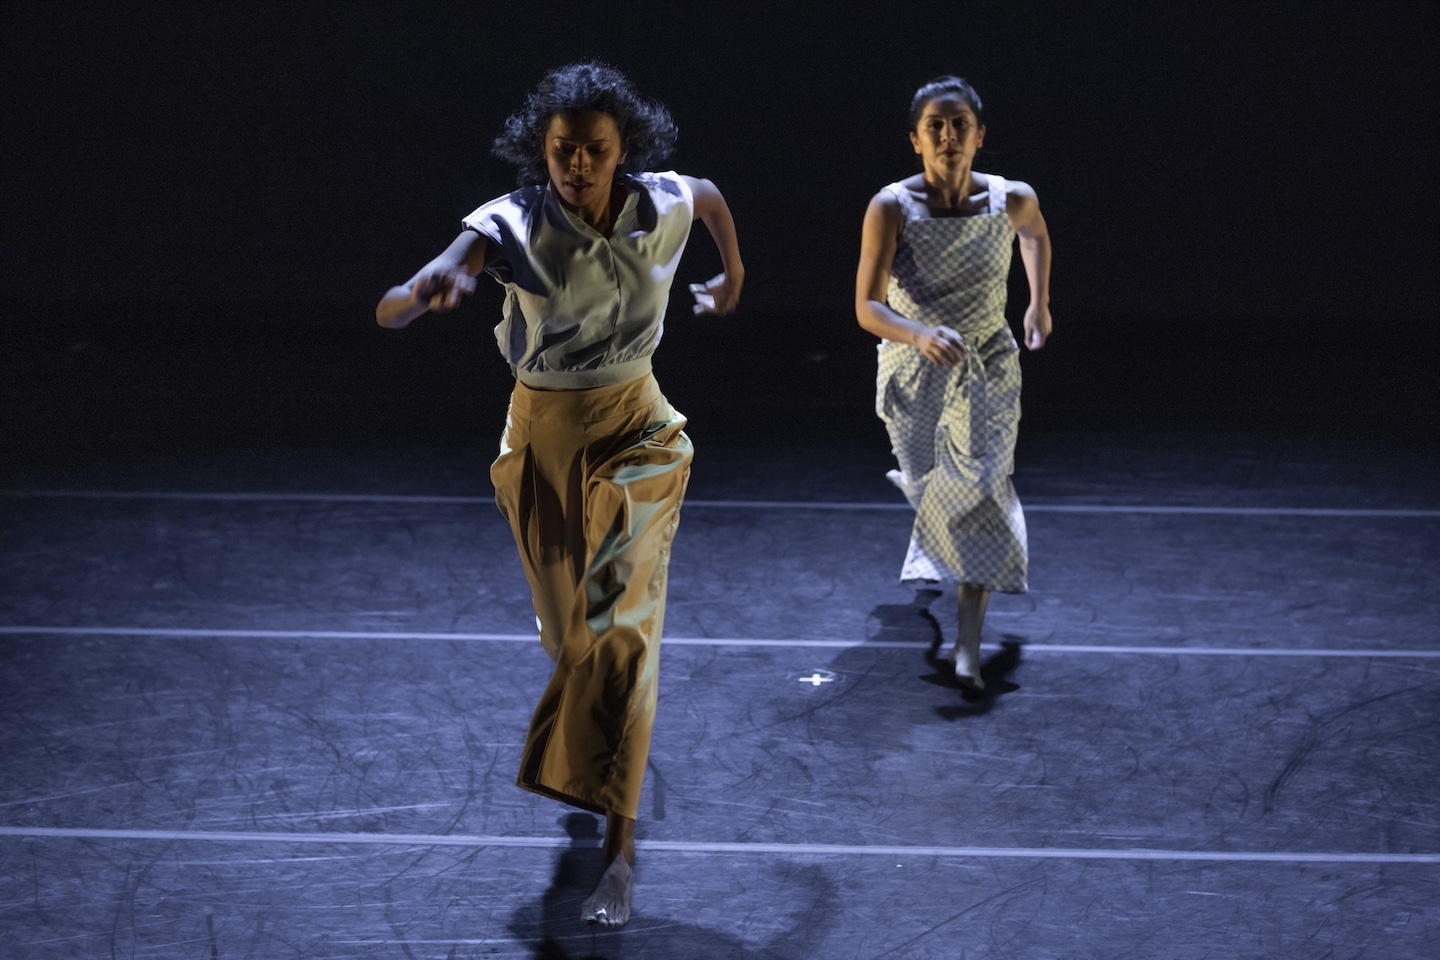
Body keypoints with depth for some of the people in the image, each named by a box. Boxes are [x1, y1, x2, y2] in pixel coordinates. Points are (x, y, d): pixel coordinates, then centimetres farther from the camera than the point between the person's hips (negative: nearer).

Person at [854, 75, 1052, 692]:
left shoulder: (1011, 200, -16)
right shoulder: (891, 209, -23)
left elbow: (1035, 232, 10)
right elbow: (867, 307, -28)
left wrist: (1040, 303, 15)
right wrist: (921, 336, -46)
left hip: (987, 370, 0)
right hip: (911, 369, 0)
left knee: (980, 493, -12)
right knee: (926, 483, 21)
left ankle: (968, 646, -12)